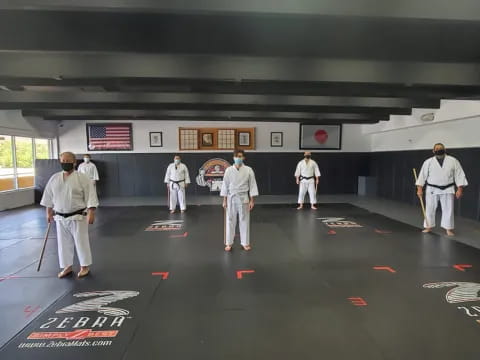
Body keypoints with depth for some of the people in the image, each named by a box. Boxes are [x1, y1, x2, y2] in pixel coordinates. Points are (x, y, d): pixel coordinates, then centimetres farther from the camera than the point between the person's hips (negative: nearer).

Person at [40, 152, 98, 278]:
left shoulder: (82, 178, -11)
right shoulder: (54, 178, 3)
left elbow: (90, 196, -14)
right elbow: (49, 196, 13)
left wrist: (91, 213, -18)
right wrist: (49, 212, 13)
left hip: (78, 217, -4)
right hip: (60, 218, 5)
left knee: (81, 242, 4)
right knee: (64, 242, 13)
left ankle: (85, 266, 19)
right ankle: (67, 267, 28)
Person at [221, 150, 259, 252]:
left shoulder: (248, 170, -4)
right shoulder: (229, 170, -3)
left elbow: (252, 185, -2)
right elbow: (225, 185, 1)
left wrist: (251, 200, -4)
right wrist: (224, 200, 0)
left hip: (243, 198, 0)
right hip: (231, 198, 1)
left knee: (244, 220, 7)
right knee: (230, 220, 6)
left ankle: (245, 243, 21)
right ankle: (229, 243, 19)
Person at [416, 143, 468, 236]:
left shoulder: (453, 161, 0)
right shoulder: (428, 162, -2)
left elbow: (459, 175, 0)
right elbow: (423, 175, -2)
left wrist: (460, 189, -6)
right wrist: (419, 188, -8)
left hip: (447, 190, 0)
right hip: (432, 190, 0)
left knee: (448, 209, 5)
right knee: (430, 208, 6)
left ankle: (449, 229, 18)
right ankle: (429, 227, 20)